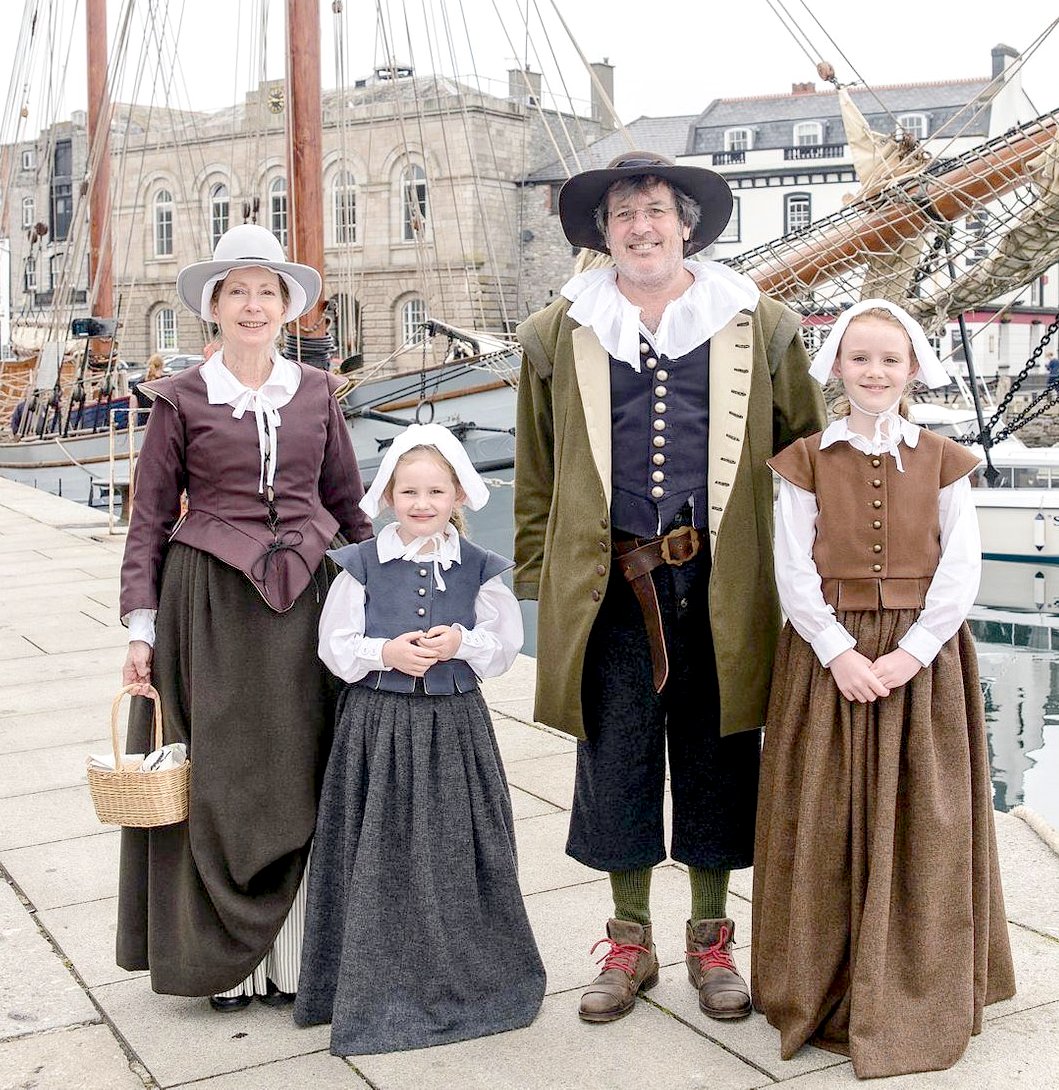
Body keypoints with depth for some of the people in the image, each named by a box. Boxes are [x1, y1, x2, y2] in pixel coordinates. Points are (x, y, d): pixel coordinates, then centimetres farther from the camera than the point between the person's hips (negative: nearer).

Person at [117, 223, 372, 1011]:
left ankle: (292, 955, 16)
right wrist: (142, 627, -4)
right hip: (210, 605, -2)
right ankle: (226, 962, 17)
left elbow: (348, 503, 13)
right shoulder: (182, 399, 2)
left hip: (302, 602, 2)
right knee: (219, 783, 3)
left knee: (301, 782, 5)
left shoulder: (316, 393, 8)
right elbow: (150, 521, 2)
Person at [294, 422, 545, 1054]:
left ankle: (466, 978, 25)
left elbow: (506, 644, 2)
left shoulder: (478, 569, 1)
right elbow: (335, 645, -1)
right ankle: (379, 985, 19)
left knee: (453, 854, 6)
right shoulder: (362, 566, -1)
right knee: (381, 859, 4)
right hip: (376, 725, 0)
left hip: (453, 725, 1)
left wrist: (462, 643, -16)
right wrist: (386, 653, -17)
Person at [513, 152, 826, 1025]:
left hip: (722, 586, 0)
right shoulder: (559, 336, 9)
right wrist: (537, 574, 6)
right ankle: (630, 943, 26)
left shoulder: (761, 328, 6)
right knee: (615, 765, 7)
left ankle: (711, 942, 28)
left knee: (716, 765, 9)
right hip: (610, 586, 1)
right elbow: (537, 470, 12)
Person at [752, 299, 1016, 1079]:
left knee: (922, 824, 4)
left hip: (923, 657, 1)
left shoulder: (941, 462, 3)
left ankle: (917, 997, 17)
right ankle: (829, 991, 16)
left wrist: (913, 652, -13)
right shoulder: (808, 462, 2)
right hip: (829, 655, 0)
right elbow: (794, 570, -4)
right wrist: (840, 653, -14)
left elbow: (961, 569, -2)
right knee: (828, 826, 3)